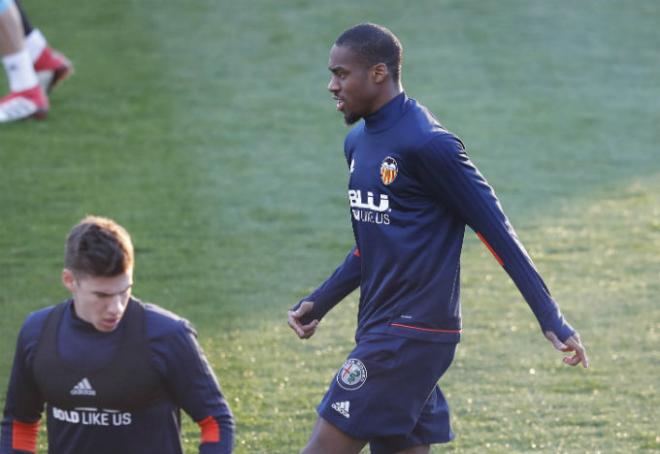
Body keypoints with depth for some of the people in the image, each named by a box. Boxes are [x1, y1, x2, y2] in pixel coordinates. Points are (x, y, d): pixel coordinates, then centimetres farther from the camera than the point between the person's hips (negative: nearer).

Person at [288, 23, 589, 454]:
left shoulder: (426, 144, -14)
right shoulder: (358, 143, 13)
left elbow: (496, 230, -13)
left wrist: (552, 319, -13)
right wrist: (319, 302, 16)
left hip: (412, 333, -9)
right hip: (380, 331, 9)